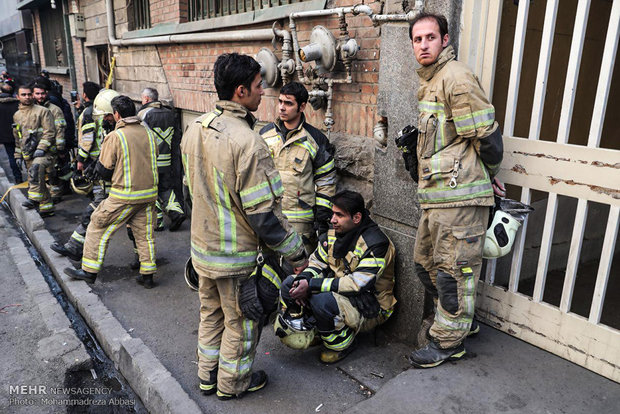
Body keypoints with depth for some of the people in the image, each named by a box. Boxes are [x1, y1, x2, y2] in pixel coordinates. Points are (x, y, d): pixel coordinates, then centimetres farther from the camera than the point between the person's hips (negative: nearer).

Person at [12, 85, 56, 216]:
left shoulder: (42, 111, -2)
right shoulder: (17, 115, 18)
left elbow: (50, 132, -9)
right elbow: (17, 138, 25)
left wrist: (41, 149, -18)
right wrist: (18, 155, 20)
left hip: (42, 152, -7)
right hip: (27, 154, 7)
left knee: (36, 168, -36)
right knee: (34, 181, 9)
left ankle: (34, 198, -36)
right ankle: (47, 207, 18)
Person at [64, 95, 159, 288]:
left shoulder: (114, 137, -12)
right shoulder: (148, 133, 3)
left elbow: (104, 170, -8)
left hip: (124, 196, -5)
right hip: (149, 193, 5)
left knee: (98, 228, 12)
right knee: (145, 233, 14)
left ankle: (89, 270, 20)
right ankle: (147, 275, 19)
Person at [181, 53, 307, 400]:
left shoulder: (195, 130, 0)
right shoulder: (248, 143, -27)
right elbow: (264, 213, -26)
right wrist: (297, 253, -14)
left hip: (203, 245, 8)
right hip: (235, 256, -8)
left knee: (211, 313, 24)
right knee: (241, 321, 15)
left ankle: (208, 376, 43)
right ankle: (232, 382, 35)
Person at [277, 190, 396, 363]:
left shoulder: (376, 243, -22)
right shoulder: (334, 232, 0)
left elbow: (358, 284, -29)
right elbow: (317, 263, 7)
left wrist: (311, 285, -31)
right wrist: (303, 279, -18)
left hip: (369, 308, -7)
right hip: (337, 291, 7)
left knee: (322, 301, -34)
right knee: (290, 284, -9)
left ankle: (342, 344, -7)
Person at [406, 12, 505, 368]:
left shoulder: (456, 77, -12)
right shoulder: (430, 82, 20)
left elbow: (485, 133, -14)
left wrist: (490, 175, 1)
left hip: (459, 194, -10)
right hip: (438, 194, 10)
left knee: (452, 270, 0)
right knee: (426, 262, 18)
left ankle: (449, 341, 16)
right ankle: (462, 318, 36)